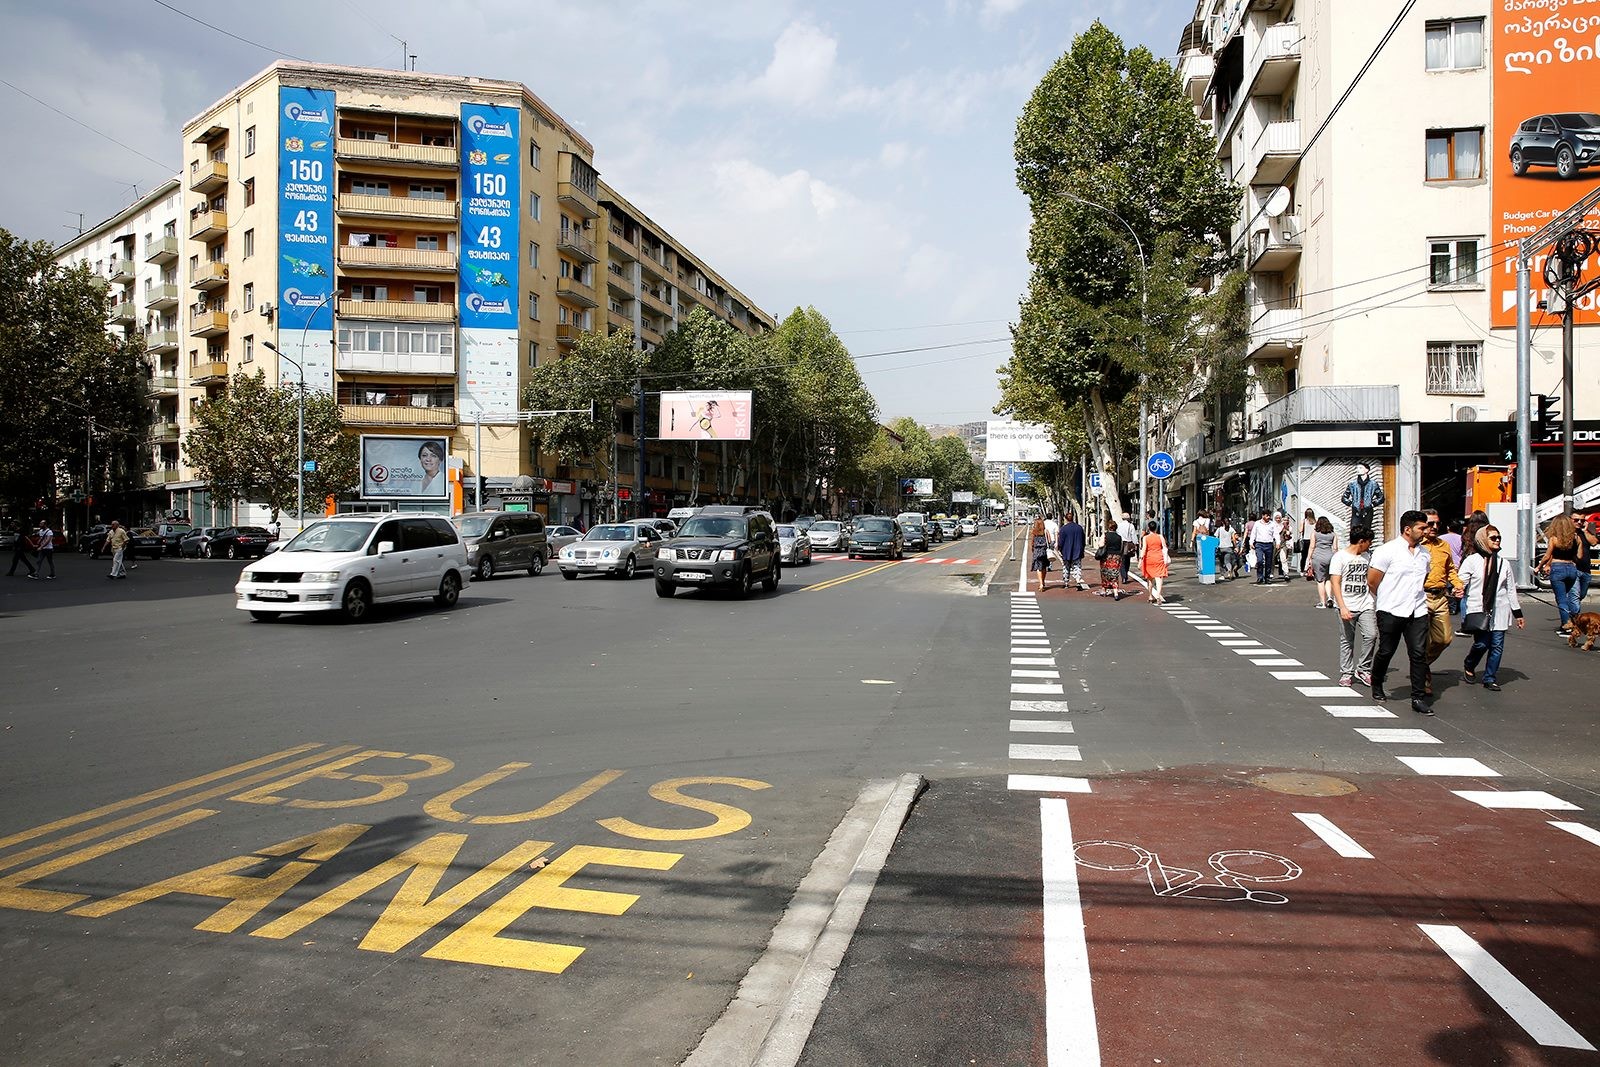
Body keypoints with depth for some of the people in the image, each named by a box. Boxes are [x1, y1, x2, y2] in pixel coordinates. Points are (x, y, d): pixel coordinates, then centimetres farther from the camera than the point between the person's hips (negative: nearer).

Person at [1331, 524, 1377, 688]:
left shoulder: (1368, 556, 12)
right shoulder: (1340, 556, -4)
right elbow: (1335, 583, -8)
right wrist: (1342, 607, -16)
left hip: (1366, 605, 4)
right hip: (1347, 606, -4)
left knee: (1371, 635, -11)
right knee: (1347, 641, 3)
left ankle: (1363, 670, 1)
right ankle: (1346, 673, 14)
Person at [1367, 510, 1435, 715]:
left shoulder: (1425, 554, 11)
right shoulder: (1388, 550, -8)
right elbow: (1372, 582, -4)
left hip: (1417, 612, 5)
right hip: (1391, 612, -4)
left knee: (1419, 653, -2)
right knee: (1386, 652, 6)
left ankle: (1419, 698, 3)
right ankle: (1377, 686, 29)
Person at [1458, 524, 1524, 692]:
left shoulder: (1503, 563, 13)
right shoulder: (1472, 560, 0)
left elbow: (1511, 590, 17)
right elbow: (1462, 581, -5)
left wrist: (1518, 613, 16)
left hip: (1499, 611, 4)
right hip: (1478, 609, -4)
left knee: (1497, 646, 2)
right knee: (1481, 643, -9)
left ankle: (1490, 679, 13)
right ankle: (1469, 666, 19)